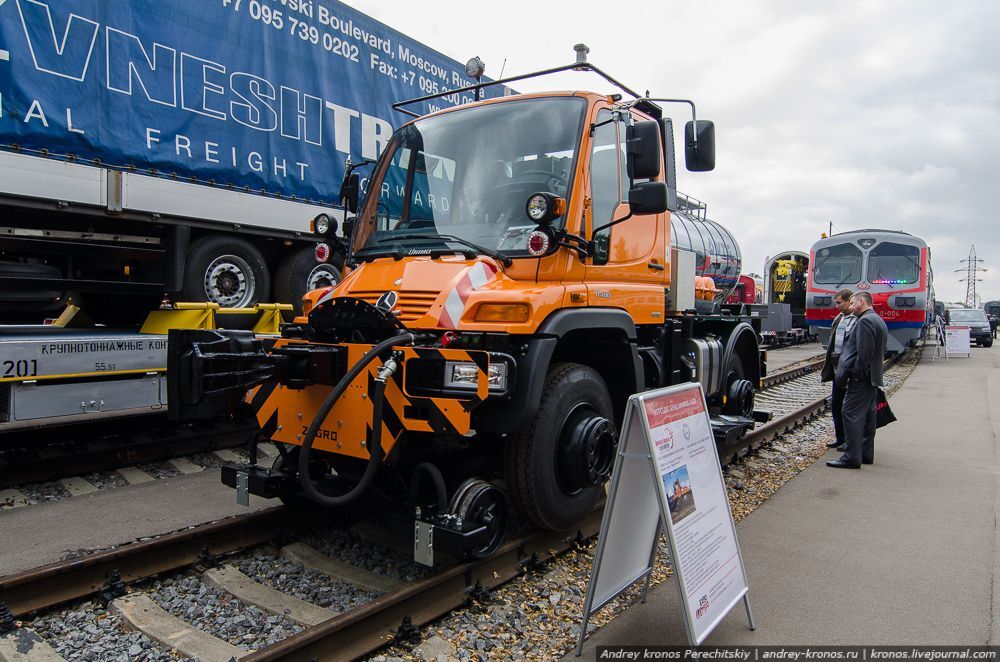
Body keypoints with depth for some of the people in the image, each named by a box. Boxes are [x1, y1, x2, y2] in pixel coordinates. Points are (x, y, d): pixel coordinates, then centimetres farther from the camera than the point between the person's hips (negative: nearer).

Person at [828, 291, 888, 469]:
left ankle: (852, 457, -10)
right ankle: (866, 454, 22)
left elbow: (864, 351, -23)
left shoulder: (865, 321, -15)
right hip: (873, 377, 11)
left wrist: (856, 373, -17)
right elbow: (880, 352, 21)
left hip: (861, 378, -11)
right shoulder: (879, 321, 18)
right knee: (868, 416, 15)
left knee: (852, 415, -9)